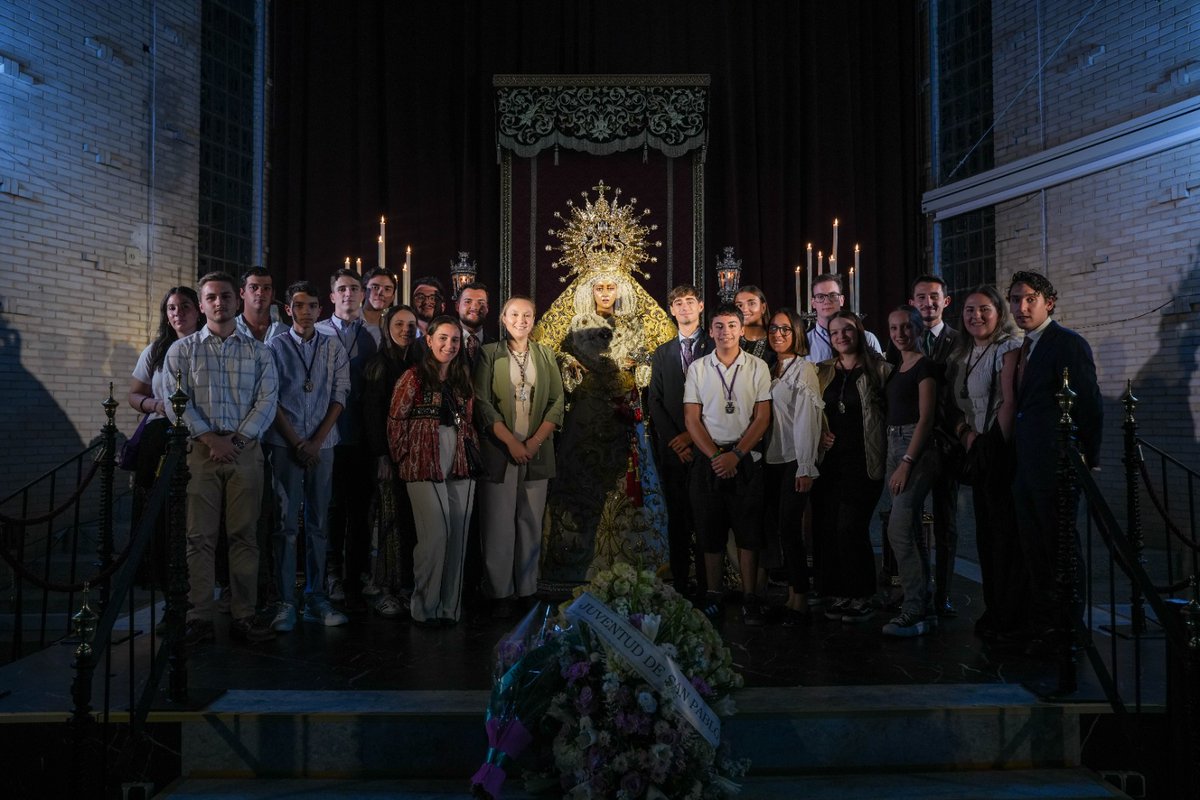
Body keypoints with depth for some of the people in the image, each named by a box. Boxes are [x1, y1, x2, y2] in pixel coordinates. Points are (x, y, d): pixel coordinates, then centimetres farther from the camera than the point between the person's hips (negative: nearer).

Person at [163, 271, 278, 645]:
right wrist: (210, 438, -11)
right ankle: (199, 619, 5)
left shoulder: (258, 352, 11)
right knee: (199, 537, -1)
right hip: (199, 450, -1)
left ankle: (244, 616, 8)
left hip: (246, 450, 1)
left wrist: (238, 438, -9)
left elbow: (267, 401, 2)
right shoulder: (182, 350, 9)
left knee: (244, 536, 2)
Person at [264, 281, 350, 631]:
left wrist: (316, 441, -6)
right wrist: (296, 442, -7)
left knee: (318, 522, 5)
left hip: (322, 444, 2)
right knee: (286, 522, -2)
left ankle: (316, 598, 11)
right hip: (285, 444, -2)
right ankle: (286, 602, 2)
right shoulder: (275, 347, 5)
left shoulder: (333, 348, 9)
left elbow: (340, 395, 3)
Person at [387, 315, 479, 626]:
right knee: (434, 536, -7)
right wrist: (403, 459, -1)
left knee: (457, 538, 5)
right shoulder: (414, 376, -3)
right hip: (425, 467, -5)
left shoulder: (462, 379, 15)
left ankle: (450, 607, 16)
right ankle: (425, 609, 8)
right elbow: (395, 421, -3)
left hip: (459, 467, 5)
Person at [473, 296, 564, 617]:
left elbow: (557, 402, 6)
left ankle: (527, 589, 12)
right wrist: (511, 442, -11)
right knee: (499, 524, -2)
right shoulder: (489, 353, 4)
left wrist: (535, 440, -7)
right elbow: (483, 403, -4)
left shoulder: (545, 355, 11)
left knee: (531, 522, 4)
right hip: (499, 449, -2)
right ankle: (500, 593, 6)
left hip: (537, 450, 3)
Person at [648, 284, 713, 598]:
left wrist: (693, 435, -9)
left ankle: (707, 584, 4)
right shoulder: (662, 353, 15)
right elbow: (655, 402, 9)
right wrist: (673, 440, -3)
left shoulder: (715, 348, 4)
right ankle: (679, 582, 11)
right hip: (672, 448, 3)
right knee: (678, 517, 5)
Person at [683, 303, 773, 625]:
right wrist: (715, 456, -8)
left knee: (748, 531, 0)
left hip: (745, 459, -1)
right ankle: (712, 596, 14)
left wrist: (736, 455, -10)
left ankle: (750, 599, 8)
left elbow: (762, 418, 0)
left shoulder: (757, 367, 5)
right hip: (709, 459, 1)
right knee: (710, 529, 5)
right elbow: (692, 419, 3)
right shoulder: (697, 368, 7)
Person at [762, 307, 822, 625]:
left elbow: (807, 420, -11)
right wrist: (758, 457, 9)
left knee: (789, 528, -8)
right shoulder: (770, 370, 15)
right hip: (771, 459, 7)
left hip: (794, 461, -6)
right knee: (774, 527, 6)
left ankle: (800, 602, 0)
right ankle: (791, 598, 15)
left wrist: (806, 468, -15)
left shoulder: (804, 369, -5)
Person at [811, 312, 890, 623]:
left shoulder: (879, 369, 0)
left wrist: (882, 451, -8)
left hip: (863, 461, -4)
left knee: (850, 526, -9)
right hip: (829, 460, 5)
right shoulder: (822, 372, 13)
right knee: (826, 526, 2)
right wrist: (819, 432, 4)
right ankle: (835, 594, 15)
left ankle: (859, 597, 6)